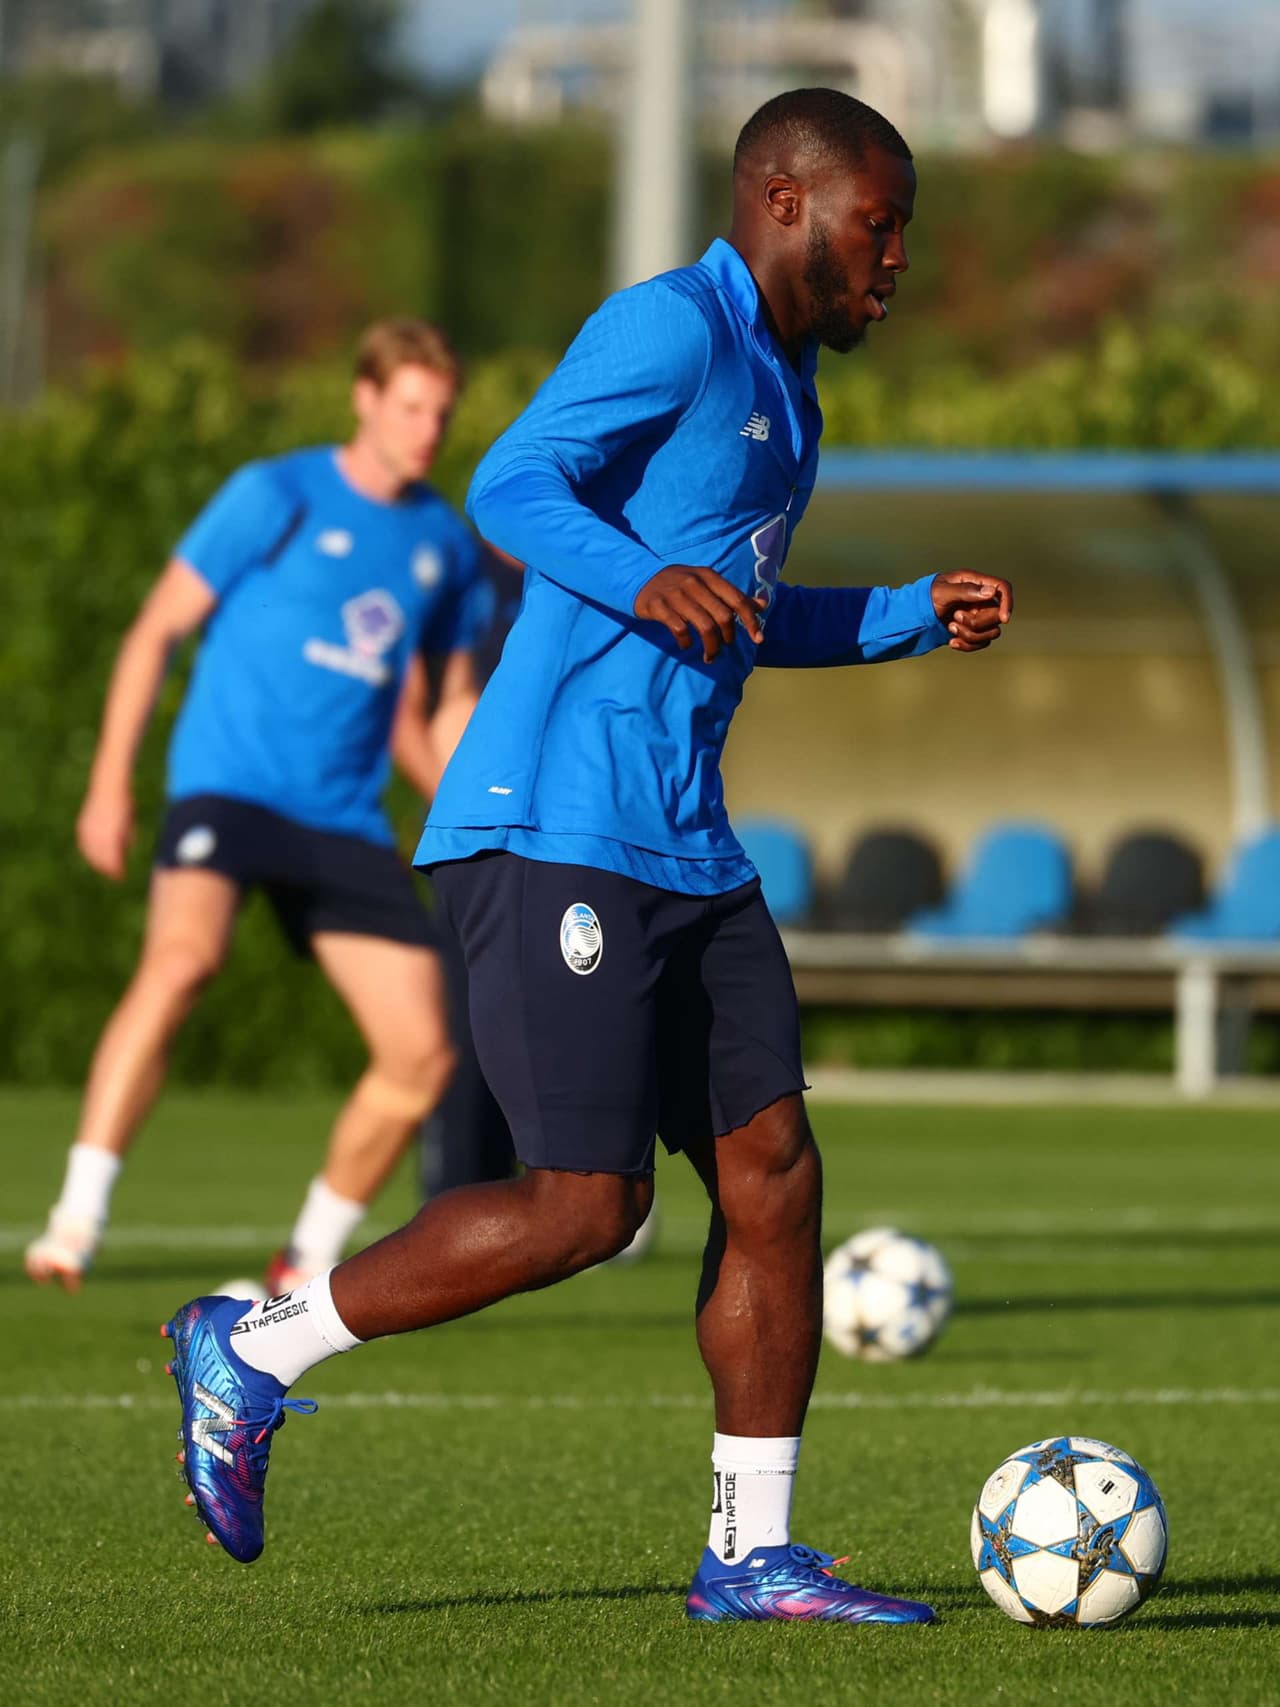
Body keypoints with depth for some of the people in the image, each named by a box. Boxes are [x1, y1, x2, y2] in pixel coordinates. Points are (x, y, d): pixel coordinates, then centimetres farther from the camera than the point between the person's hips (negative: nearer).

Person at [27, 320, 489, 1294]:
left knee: (424, 1053, -4)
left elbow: (450, 702, 26)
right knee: (182, 959, -34)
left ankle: (310, 1264, 16)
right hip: (228, 786, -6)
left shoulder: (445, 544, 13)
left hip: (348, 823, 6)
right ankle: (77, 1222, -34)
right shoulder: (277, 498, -2)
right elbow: (160, 629, -1)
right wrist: (111, 782, -8)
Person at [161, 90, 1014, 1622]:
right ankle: (250, 1355, 3)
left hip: (686, 848, 10)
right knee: (585, 1207, -12)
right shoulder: (671, 329, -8)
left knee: (771, 1175, 2)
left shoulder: (782, 386, 22)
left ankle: (752, 1552, 8)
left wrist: (916, 618, 26)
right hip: (560, 827, -10)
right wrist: (647, 584, -36)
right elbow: (511, 486, -20)